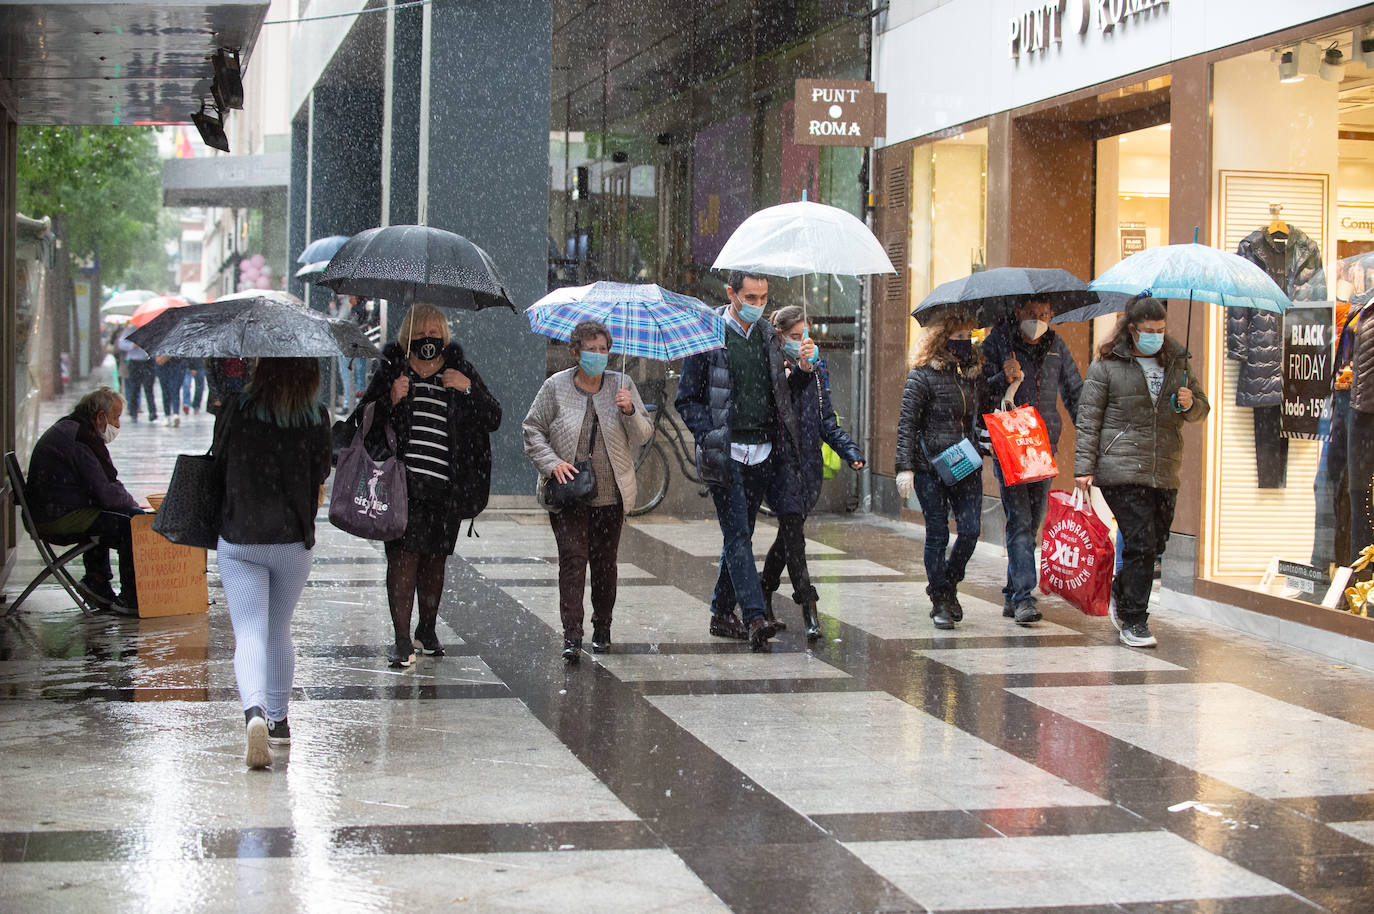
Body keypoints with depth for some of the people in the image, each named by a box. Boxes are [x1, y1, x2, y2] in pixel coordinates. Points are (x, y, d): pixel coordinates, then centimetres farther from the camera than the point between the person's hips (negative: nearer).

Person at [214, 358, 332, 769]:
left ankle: (254, 712, -28)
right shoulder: (316, 418, -6)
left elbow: (218, 467, 6)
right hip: (294, 541, 1)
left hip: (238, 541, -1)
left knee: (249, 633, -5)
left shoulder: (235, 411, -6)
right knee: (279, 631, 18)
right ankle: (278, 719, 29)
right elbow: (320, 474, 3)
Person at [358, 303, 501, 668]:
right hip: (403, 483, -2)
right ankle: (402, 639, -8)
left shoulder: (460, 370, 8)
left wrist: (469, 389, -9)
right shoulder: (391, 370, 4)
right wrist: (390, 400, -13)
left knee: (435, 559, 11)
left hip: (446, 486, 2)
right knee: (403, 556, -10)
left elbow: (493, 419, 5)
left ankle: (427, 629, 28)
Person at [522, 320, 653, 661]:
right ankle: (571, 635, -12)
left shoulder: (622, 385, 5)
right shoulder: (555, 387, 1)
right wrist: (552, 463, -11)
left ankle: (602, 628, 25)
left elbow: (644, 435, 3)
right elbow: (532, 430, 4)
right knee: (573, 558, -11)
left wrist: (630, 411, -17)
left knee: (605, 562, 8)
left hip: (610, 495, 2)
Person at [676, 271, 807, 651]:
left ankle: (722, 613, 21)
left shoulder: (767, 335, 11)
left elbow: (779, 392, 18)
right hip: (725, 454, -5)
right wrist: (710, 436, -15)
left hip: (762, 454, 5)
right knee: (737, 535, -11)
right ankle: (755, 617, -17)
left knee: (740, 534, 11)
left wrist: (805, 370, 0)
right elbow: (687, 400, -2)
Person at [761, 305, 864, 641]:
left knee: (789, 534, 12)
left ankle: (763, 594, 28)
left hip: (808, 465, 6)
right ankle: (809, 611, -10)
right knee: (793, 535, -10)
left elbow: (827, 420, 13)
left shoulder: (817, 371, 12)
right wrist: (798, 370, -28)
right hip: (781, 463, -6)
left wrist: (850, 451, 1)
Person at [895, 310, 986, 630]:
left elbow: (981, 417, 20)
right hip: (930, 468, -4)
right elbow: (906, 424, -7)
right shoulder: (923, 376, -5)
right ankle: (940, 602, 11)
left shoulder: (974, 374, 10)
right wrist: (905, 467, -13)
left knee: (970, 530, -4)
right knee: (937, 535, 0)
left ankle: (948, 585, 20)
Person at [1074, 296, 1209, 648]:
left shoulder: (1177, 362, 15)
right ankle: (1133, 622, -3)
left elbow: (1202, 408, 22)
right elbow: (1088, 419, -1)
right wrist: (1084, 467, -9)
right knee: (1140, 543, -12)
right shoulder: (1107, 365, 0)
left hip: (1165, 473, 5)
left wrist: (1190, 405, -3)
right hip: (1122, 470, -5)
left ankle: (1120, 596, 34)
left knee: (1156, 543, 9)